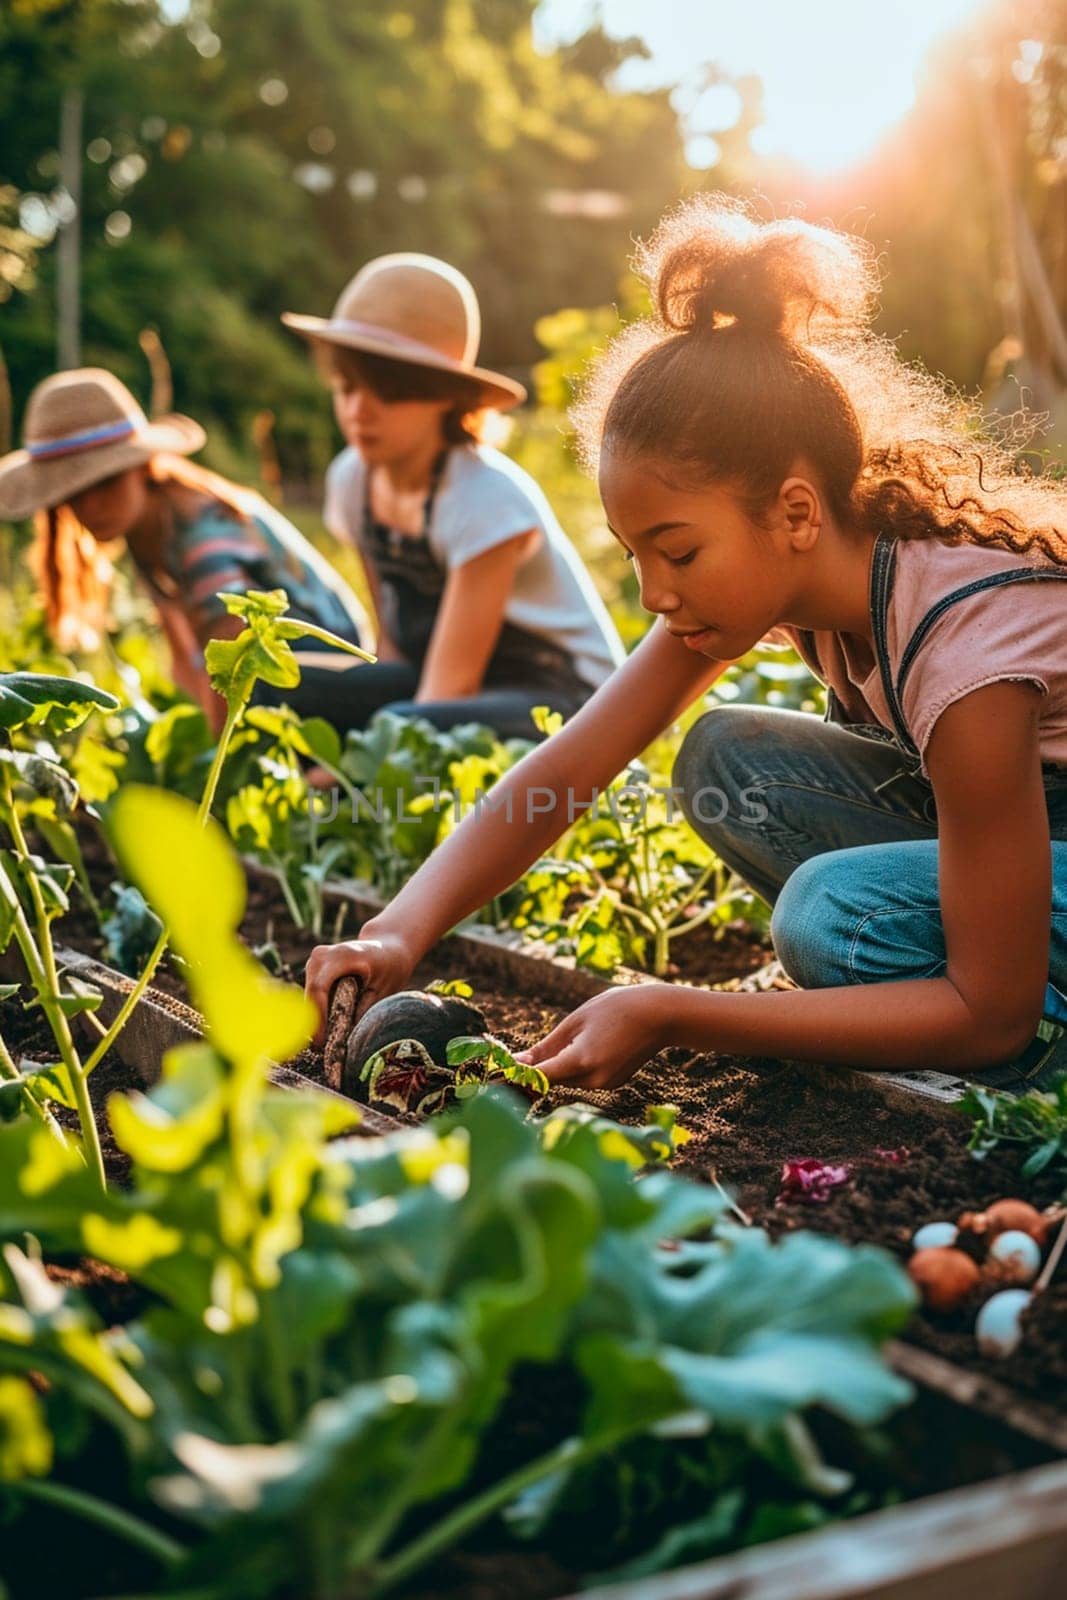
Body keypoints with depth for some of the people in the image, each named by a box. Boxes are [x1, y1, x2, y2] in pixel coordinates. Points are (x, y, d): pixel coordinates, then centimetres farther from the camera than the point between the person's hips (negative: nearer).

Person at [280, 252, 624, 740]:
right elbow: (394, 639, 6)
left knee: (402, 726, -38)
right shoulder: (351, 479, -1)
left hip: (562, 697, -7)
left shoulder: (486, 496, -22)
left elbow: (452, 685, -22)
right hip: (434, 686, 7)